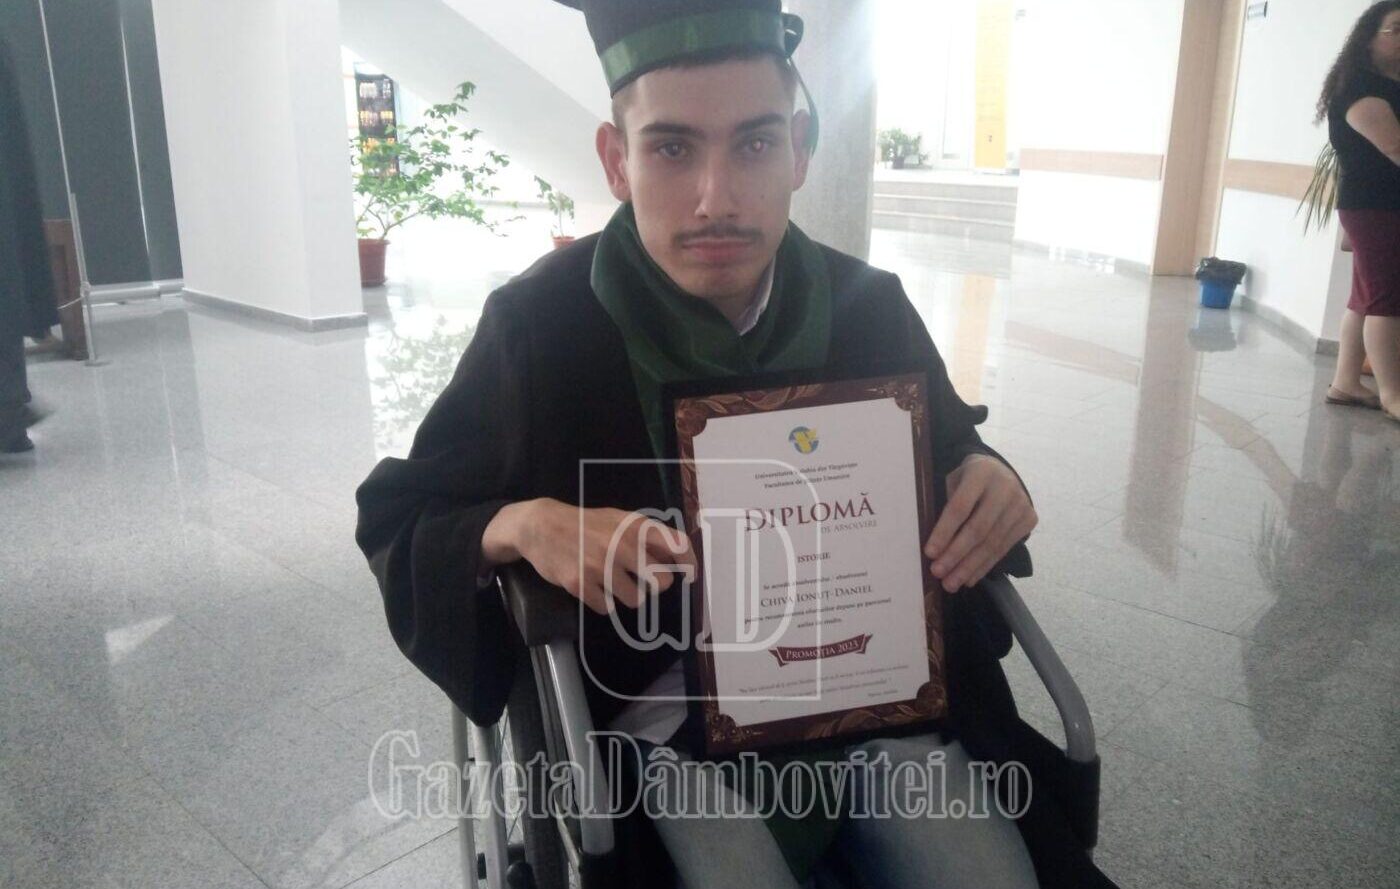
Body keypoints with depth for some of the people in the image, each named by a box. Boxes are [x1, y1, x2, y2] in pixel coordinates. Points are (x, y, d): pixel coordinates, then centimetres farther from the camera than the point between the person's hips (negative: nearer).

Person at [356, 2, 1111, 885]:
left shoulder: (869, 305, -6)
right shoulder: (540, 323, -14)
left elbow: (950, 457, 13)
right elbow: (395, 518, -3)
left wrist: (986, 481, -11)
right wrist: (517, 526, -25)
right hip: (659, 706, -2)